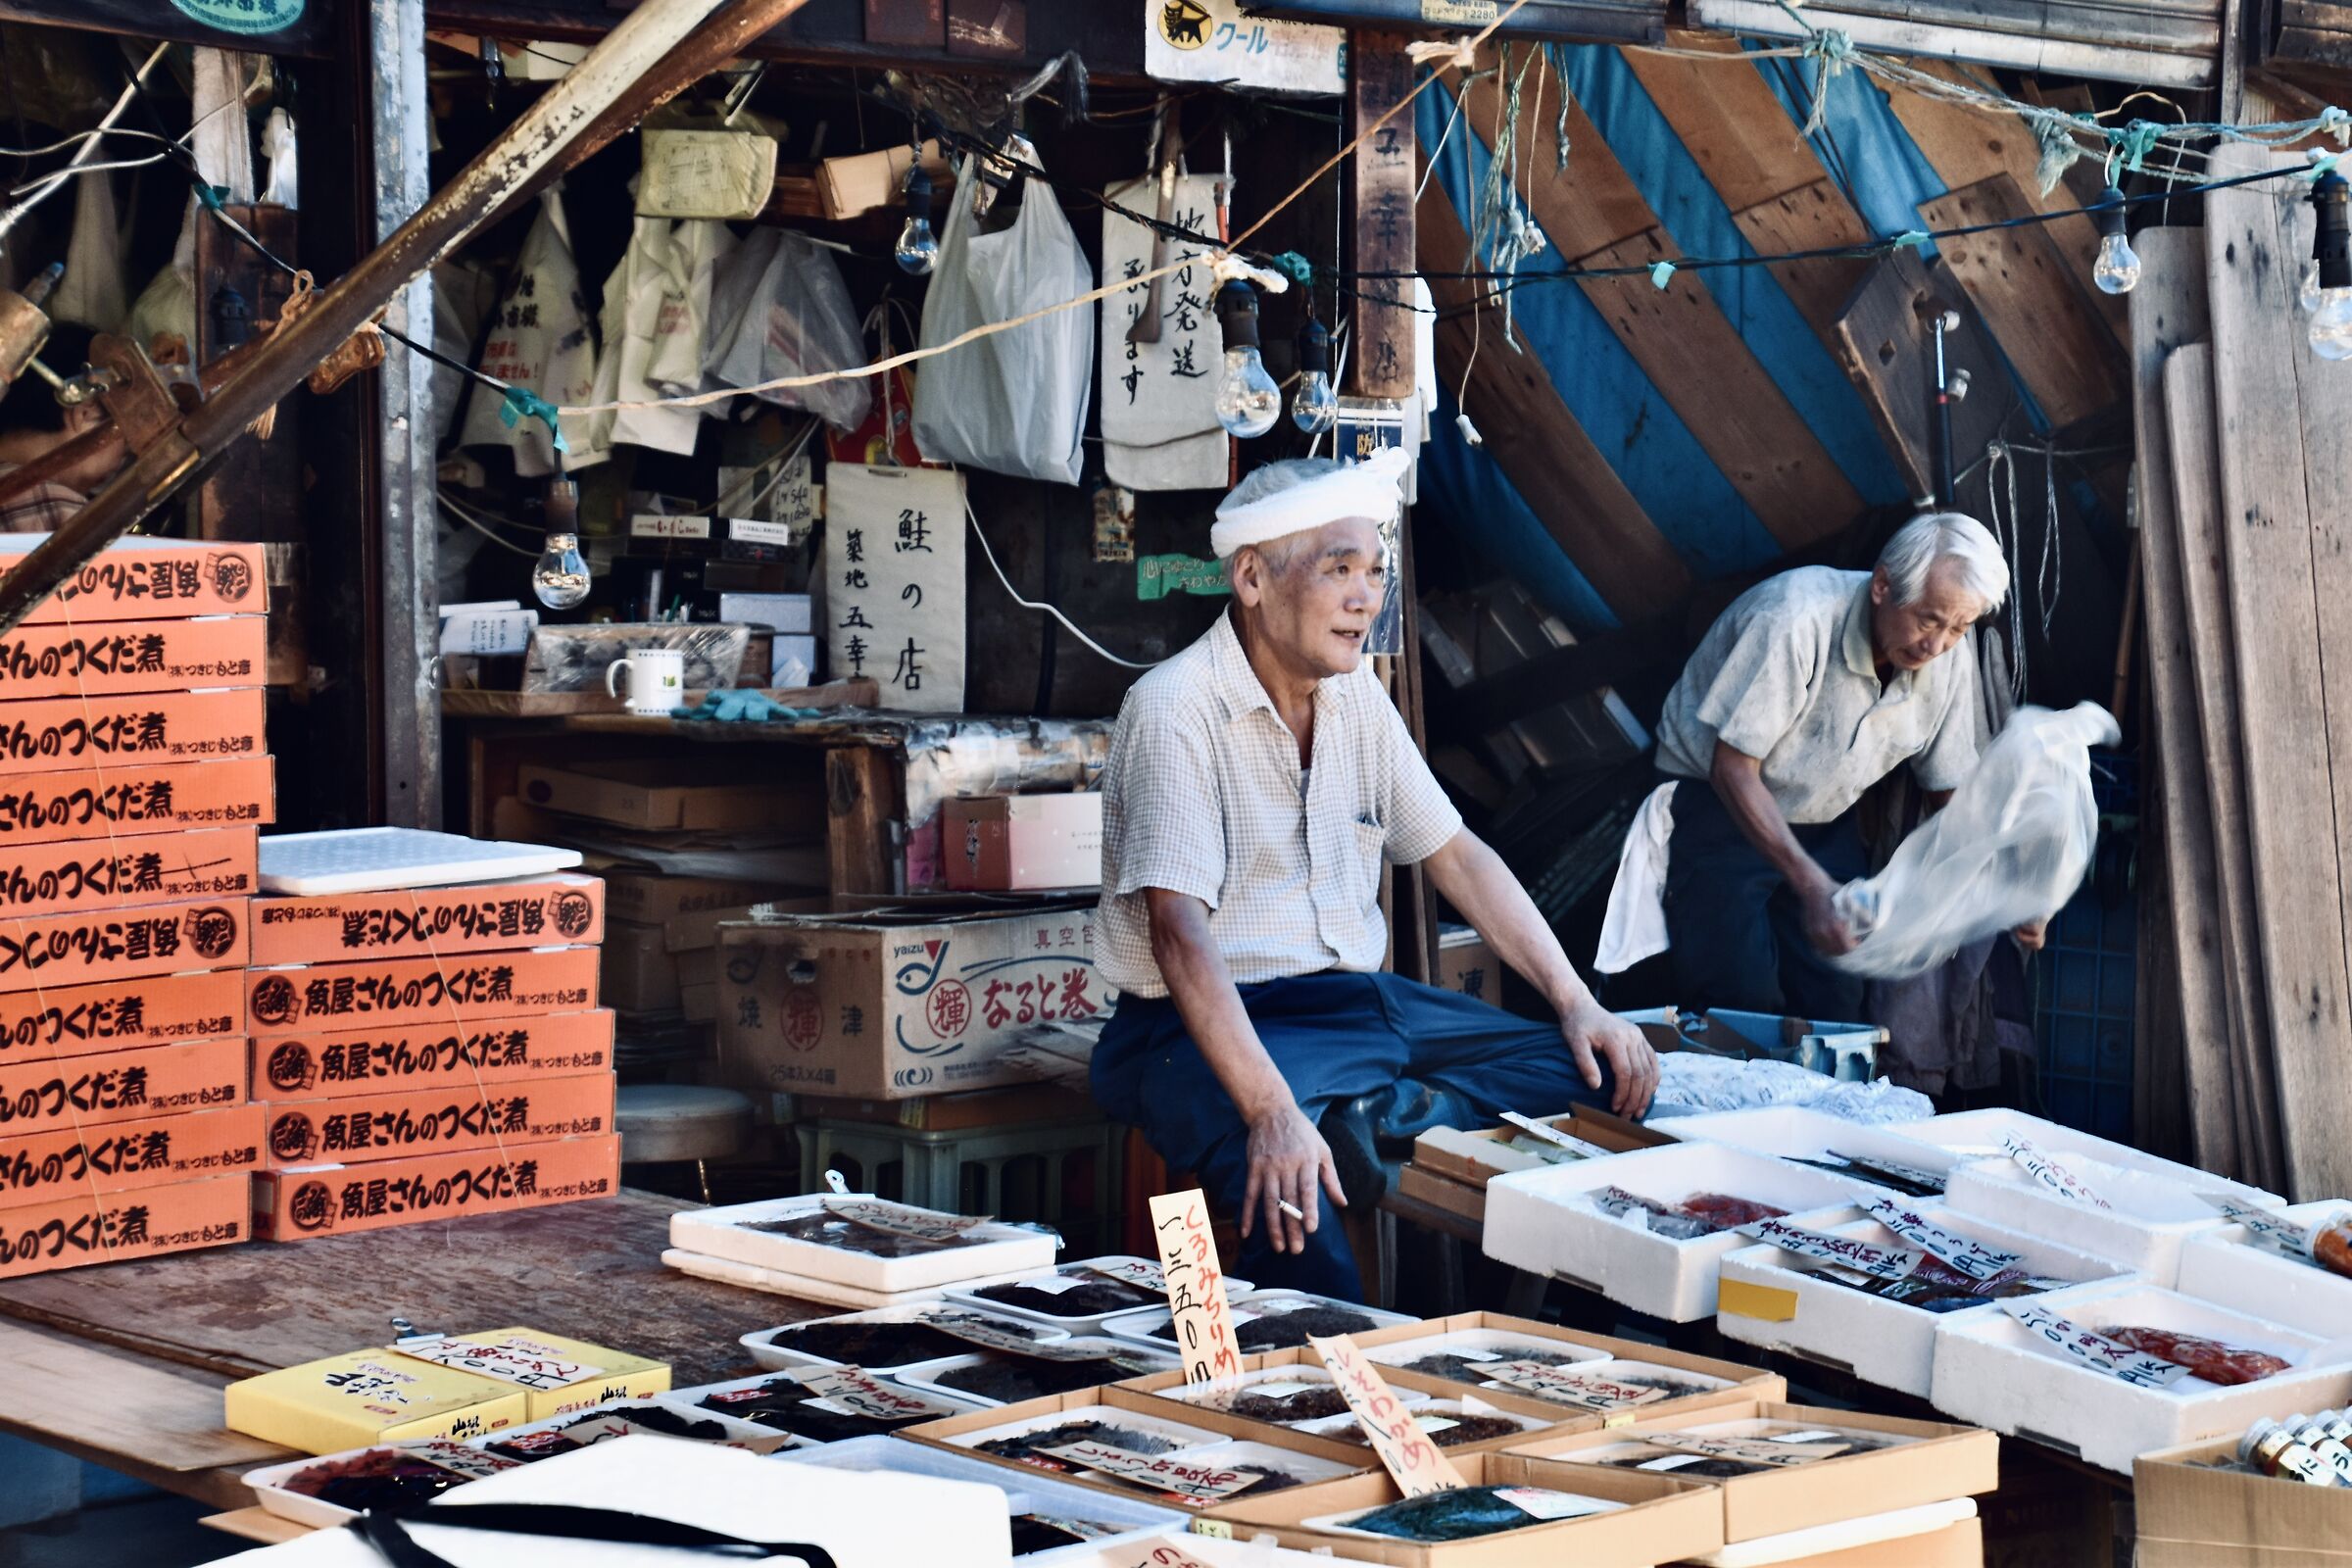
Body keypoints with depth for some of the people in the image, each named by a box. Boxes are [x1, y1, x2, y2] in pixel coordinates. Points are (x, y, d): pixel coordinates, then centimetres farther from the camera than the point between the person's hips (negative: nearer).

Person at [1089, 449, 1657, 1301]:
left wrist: (1577, 1004, 5)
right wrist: (1273, 1112, -37)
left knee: (1602, 1083, -2)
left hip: (1356, 1001, 8)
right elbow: (1179, 930, -26)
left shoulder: (1356, 696, 8)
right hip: (1208, 1027, -8)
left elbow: (1455, 854, 16)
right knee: (1292, 1194, -39)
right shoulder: (1176, 710, -16)